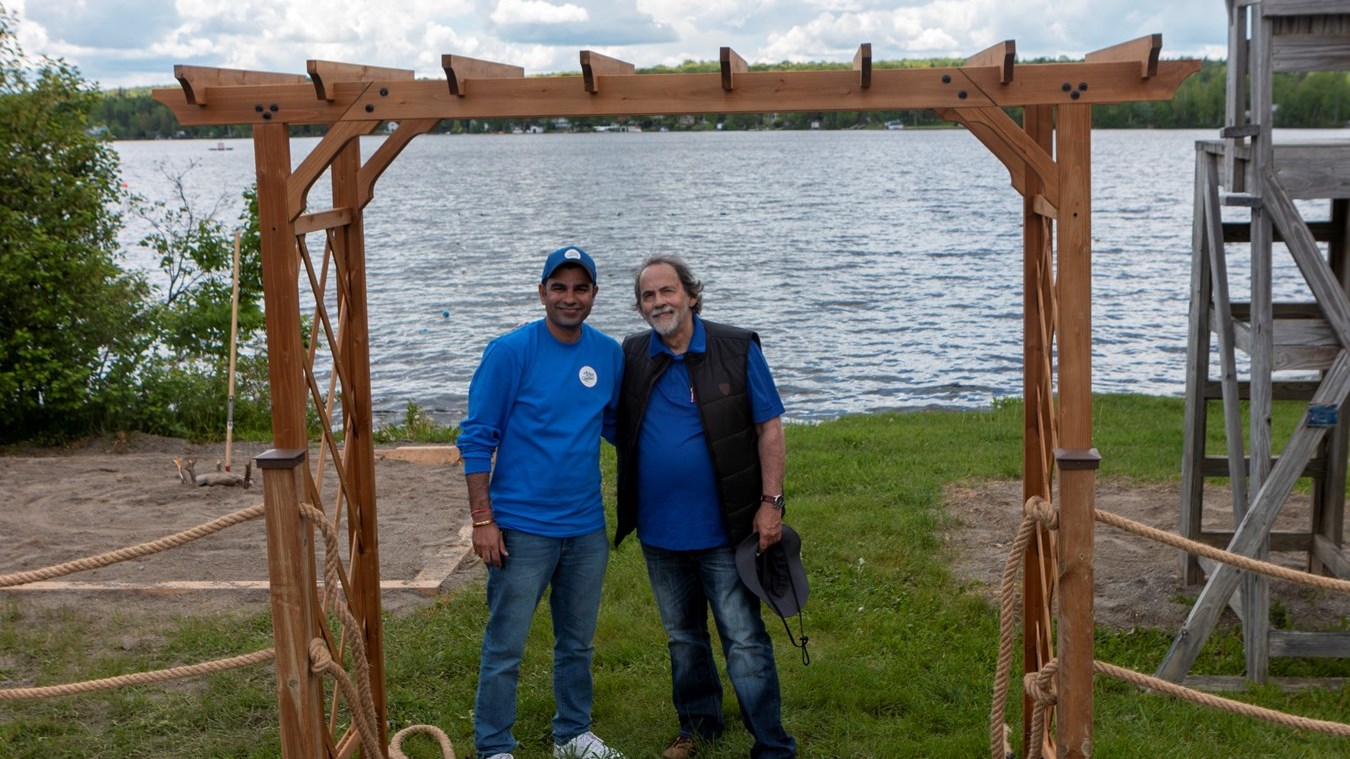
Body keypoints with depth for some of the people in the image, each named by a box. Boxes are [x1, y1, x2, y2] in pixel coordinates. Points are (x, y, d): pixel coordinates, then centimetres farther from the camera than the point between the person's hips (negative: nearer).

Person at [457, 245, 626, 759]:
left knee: (577, 643, 18)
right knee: (505, 648, 3)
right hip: (522, 528, -5)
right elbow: (476, 440, -9)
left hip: (586, 527, 5)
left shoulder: (609, 354, 2)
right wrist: (482, 520, -12)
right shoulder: (510, 352, -11)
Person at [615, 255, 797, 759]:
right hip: (658, 530, 4)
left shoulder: (737, 349, -6)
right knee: (683, 637, 18)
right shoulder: (631, 357, 3)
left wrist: (770, 501, -11)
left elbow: (769, 429, -4)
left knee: (744, 639, -3)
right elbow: (615, 429, 13)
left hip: (723, 528, -4)